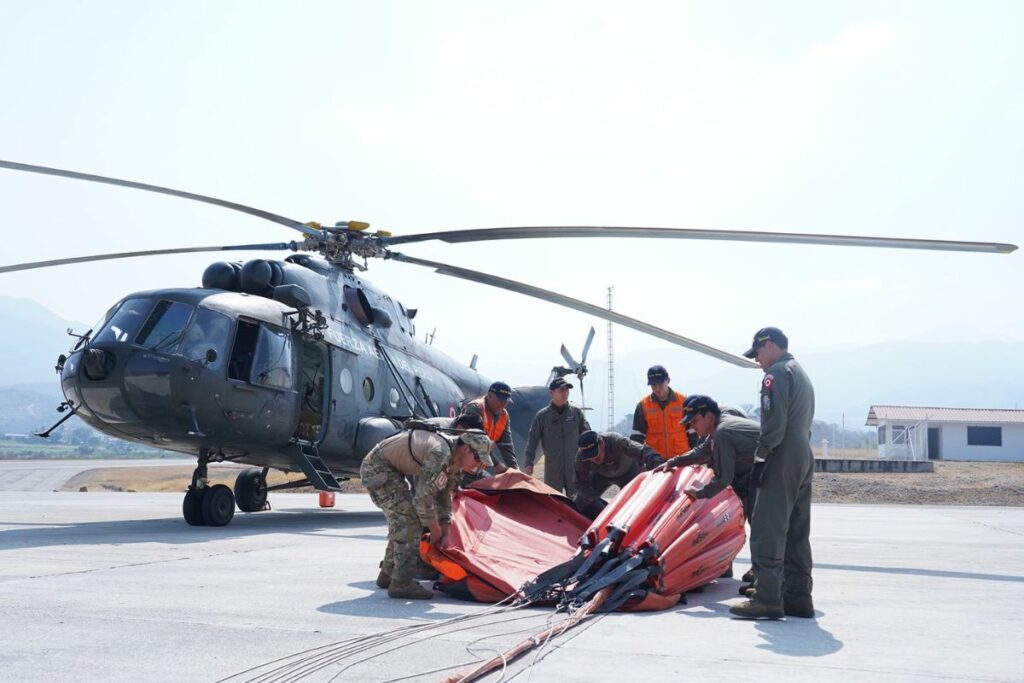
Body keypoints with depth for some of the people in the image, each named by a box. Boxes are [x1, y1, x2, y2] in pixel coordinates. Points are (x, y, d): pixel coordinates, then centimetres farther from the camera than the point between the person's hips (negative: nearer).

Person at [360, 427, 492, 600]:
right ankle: (401, 583, -15)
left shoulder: (456, 461, 1)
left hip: (391, 469, 10)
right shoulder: (440, 454, -30)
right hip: (377, 467, -10)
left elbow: (444, 493, 13)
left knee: (400, 520, 18)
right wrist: (435, 529, -14)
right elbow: (423, 497, -28)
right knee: (409, 519, -16)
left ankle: (388, 574, 31)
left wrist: (444, 529, 7)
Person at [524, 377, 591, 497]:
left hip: (575, 465, 2)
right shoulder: (542, 415, 0)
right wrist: (529, 462, -7)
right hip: (552, 467, -2)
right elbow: (533, 439, 0)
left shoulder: (576, 412, 5)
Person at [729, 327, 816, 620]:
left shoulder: (777, 373, -8)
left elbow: (774, 423, -18)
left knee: (767, 531, -10)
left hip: (782, 461, -10)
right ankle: (798, 597, 14)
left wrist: (760, 458, -15)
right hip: (804, 458, 10)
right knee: (796, 533, 11)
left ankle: (767, 599, -13)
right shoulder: (801, 374, 23)